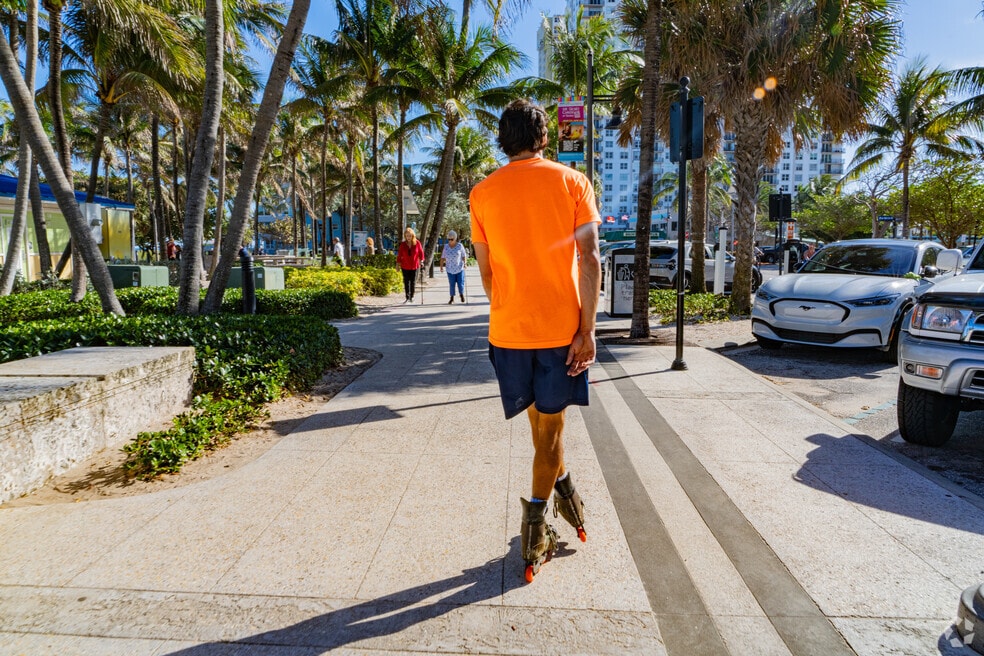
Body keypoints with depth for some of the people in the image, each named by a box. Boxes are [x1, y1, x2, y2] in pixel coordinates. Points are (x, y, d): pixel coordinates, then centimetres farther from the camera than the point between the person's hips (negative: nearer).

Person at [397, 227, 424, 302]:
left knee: (413, 282, 5)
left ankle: (411, 297, 16)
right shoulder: (402, 244, -4)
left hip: (414, 266, 0)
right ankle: (407, 298, 11)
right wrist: (398, 264, 1)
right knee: (406, 282, 4)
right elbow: (399, 255, 1)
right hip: (405, 267, 1)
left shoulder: (417, 243, -6)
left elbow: (421, 252, 1)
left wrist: (421, 260, -9)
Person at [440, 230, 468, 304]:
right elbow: (443, 257, 6)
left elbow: (464, 256, 0)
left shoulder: (460, 246, -3)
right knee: (451, 284, 2)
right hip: (450, 269, 2)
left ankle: (462, 295, 27)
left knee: (460, 283, -1)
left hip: (459, 268, -1)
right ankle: (452, 298, 13)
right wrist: (441, 266, 1)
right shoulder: (446, 247, 3)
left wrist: (465, 263, -14)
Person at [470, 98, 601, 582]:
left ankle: (561, 485, 36)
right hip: (561, 325, -1)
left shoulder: (483, 193, 5)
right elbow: (589, 258, -9)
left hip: (509, 328, 2)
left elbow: (485, 271, 8)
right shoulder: (572, 182, 0)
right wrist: (588, 329, -8)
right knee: (550, 421, 9)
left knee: (540, 418, 20)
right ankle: (535, 523, 12)